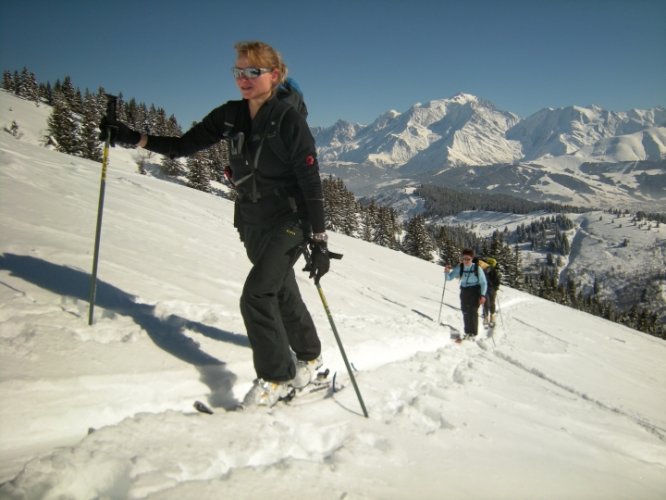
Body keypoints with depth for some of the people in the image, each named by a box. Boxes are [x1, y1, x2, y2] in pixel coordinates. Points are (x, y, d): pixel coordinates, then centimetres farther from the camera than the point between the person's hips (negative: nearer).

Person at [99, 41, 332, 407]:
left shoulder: (289, 120, -15)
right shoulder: (230, 116, 1)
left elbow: (311, 182, -16)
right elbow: (183, 146, 6)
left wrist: (319, 240, -19)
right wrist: (133, 138, -7)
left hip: (289, 221, -6)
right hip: (251, 222, 6)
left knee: (256, 295, -17)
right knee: (282, 294, 18)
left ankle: (275, 378, 2)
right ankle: (308, 357, 39)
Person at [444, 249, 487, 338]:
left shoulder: (477, 268, -11)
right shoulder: (459, 268, -4)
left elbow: (483, 282, -4)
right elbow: (449, 278, -2)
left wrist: (483, 295, -13)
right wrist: (447, 272, -24)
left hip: (475, 291, -3)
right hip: (464, 291, 3)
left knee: (473, 312, -8)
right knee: (465, 312, 8)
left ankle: (473, 333, 0)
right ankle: (467, 332, 20)